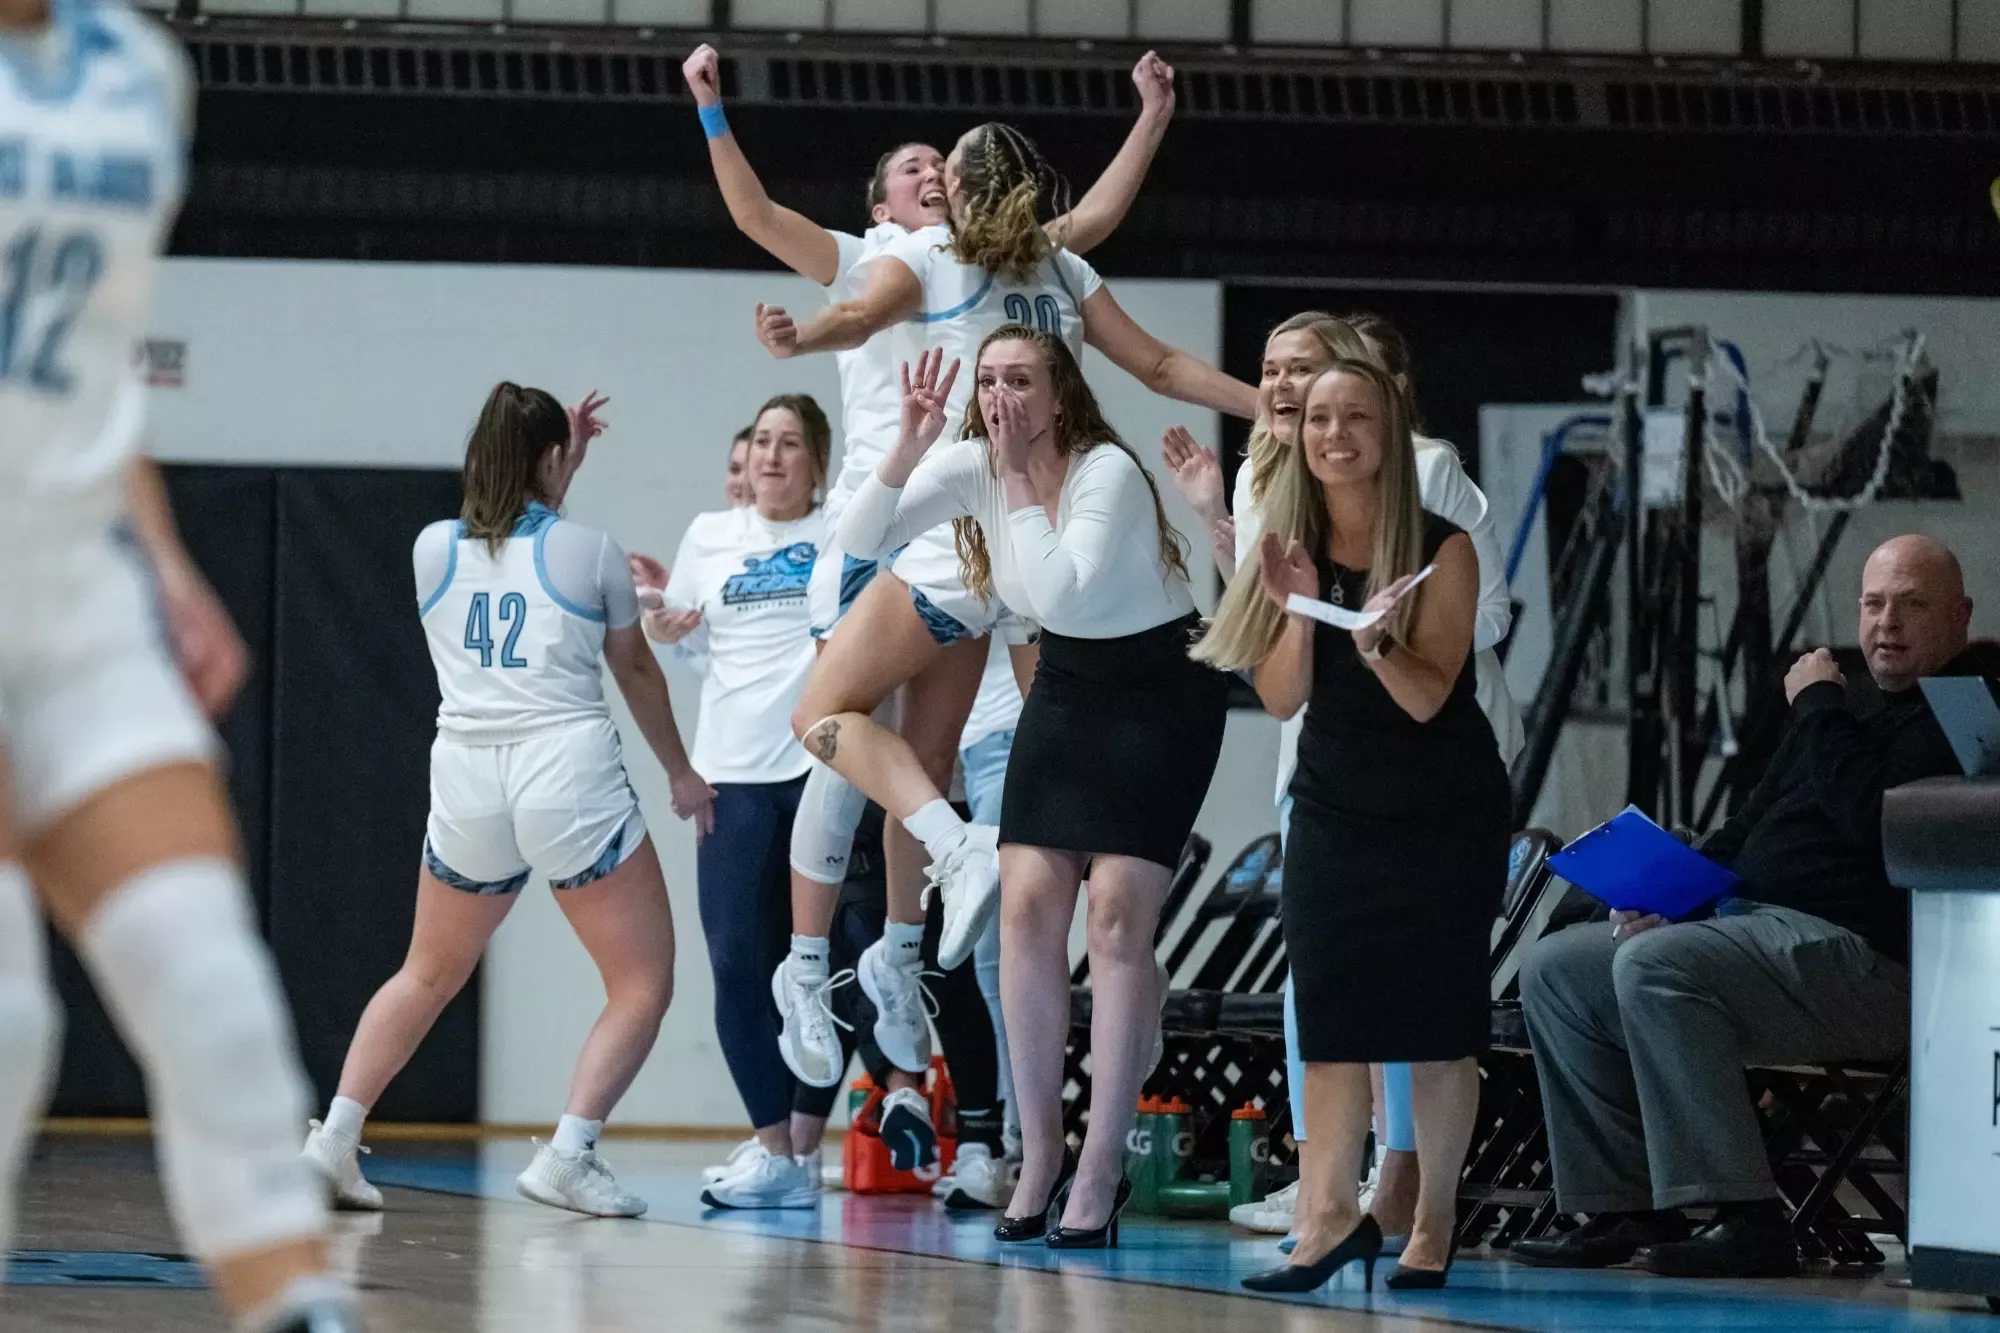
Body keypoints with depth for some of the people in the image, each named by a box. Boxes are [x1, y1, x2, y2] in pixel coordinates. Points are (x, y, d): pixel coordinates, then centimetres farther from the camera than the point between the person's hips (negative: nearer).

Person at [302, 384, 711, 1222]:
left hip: (467, 784, 4)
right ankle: (568, 1154, -10)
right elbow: (635, 669, 18)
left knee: (427, 977, 23)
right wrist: (681, 773, 32)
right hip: (570, 776, -4)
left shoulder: (432, 550, 7)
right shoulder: (591, 553, 2)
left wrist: (565, 454, 35)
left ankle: (335, 1139, 17)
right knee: (643, 983, 5)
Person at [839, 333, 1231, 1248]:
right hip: (1066, 686, 6)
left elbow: (1059, 595, -35)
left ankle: (1101, 1169, -7)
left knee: (1117, 917, -12)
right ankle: (1039, 1155, 5)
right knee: (1028, 907, -5)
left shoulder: (1108, 473, -24)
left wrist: (1018, 481, -29)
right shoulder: (971, 467, -6)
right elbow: (859, 541, -11)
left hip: (1161, 691, -6)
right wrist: (908, 446, -23)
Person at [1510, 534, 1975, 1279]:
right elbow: (1746, 833, 26)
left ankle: (1746, 1220, -34)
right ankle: (1624, 1208, 0)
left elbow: (1872, 817, -23)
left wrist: (1817, 708, -9)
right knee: (1556, 971, 7)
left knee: (1654, 965, -32)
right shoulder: (1858, 711, 25)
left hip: (1864, 959, -11)